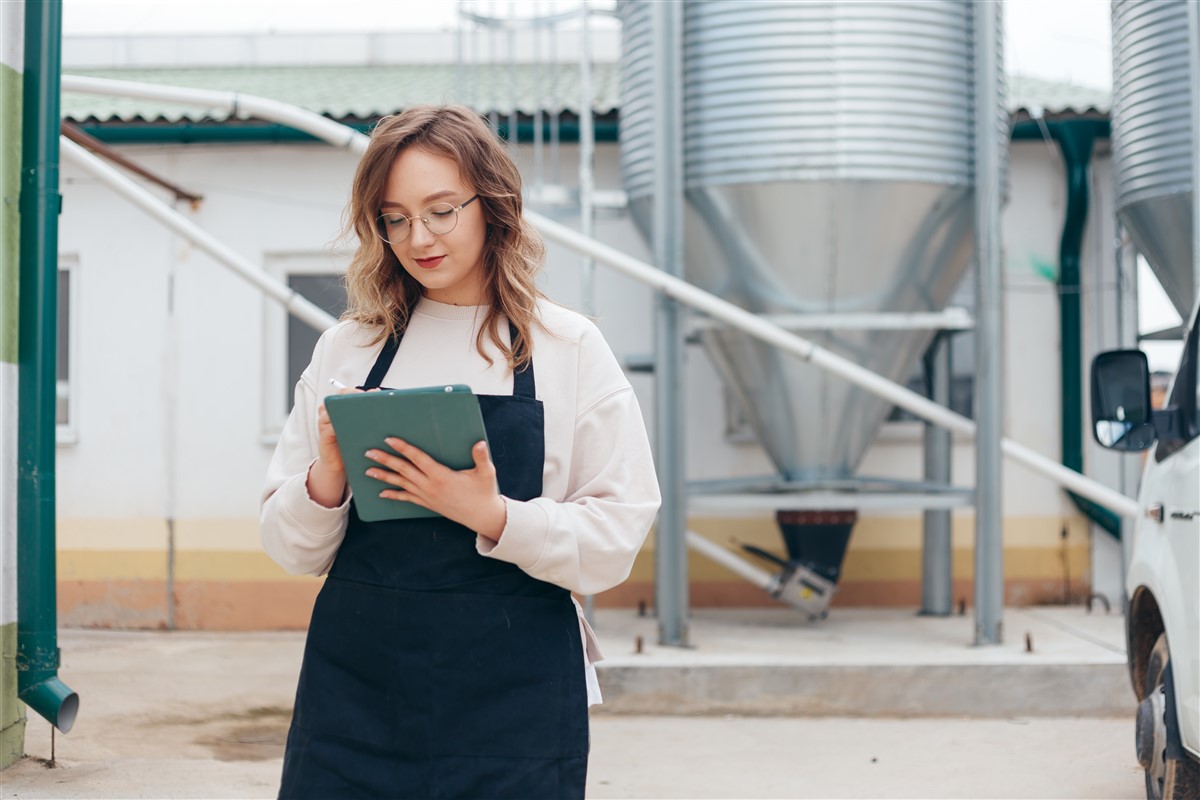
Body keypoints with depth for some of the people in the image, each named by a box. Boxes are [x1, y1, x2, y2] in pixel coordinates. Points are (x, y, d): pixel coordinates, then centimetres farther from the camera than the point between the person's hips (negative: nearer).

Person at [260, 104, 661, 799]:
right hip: (356, 684, 2)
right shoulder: (347, 349, 8)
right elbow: (292, 550, 8)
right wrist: (326, 482, -11)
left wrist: (494, 517, -19)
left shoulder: (568, 348, 1)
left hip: (512, 699, -2)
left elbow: (616, 542, -4)